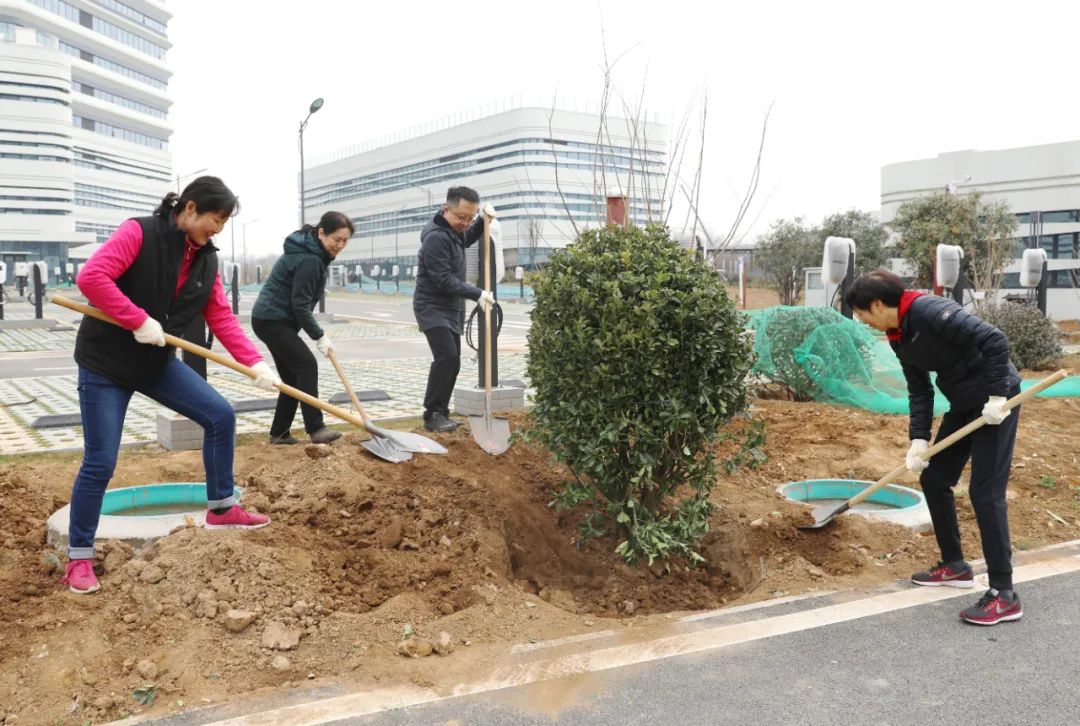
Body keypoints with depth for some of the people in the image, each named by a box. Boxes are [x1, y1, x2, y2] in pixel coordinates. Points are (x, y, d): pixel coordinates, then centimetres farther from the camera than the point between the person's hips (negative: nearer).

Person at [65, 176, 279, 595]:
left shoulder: (206, 260, 3)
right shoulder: (139, 234, -17)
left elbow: (222, 319, -1)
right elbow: (90, 277, -27)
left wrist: (255, 363, -12)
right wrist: (140, 321, -29)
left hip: (157, 362, 6)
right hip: (105, 361, -6)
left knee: (220, 416, 0)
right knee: (100, 463, -3)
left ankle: (221, 509, 17)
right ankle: (79, 557, 15)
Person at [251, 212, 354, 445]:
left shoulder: (312, 253, 11)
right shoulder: (309, 259, -21)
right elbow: (300, 305, -21)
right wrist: (319, 336, -15)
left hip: (273, 320, 10)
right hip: (272, 321, -10)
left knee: (293, 375, 9)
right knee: (306, 364, -15)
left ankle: (279, 433, 13)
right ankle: (316, 429, -17)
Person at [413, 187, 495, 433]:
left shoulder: (454, 231, 7)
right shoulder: (436, 237, -21)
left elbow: (468, 239, 31)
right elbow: (444, 280, -24)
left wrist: (483, 220, 12)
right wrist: (477, 294, -22)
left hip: (452, 308, 9)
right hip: (432, 308, -9)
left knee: (452, 361, 8)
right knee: (446, 356, -21)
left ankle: (441, 413, 15)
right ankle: (432, 415, -15)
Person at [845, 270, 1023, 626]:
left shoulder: (930, 311, -24)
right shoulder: (898, 338, 3)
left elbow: (995, 340, -28)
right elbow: (919, 391, 6)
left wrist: (997, 396, -26)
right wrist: (919, 438, -4)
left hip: (995, 401, -9)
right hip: (963, 405, 9)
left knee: (985, 491, -11)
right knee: (933, 479, 11)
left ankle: (1004, 595, -4)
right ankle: (955, 565, 26)